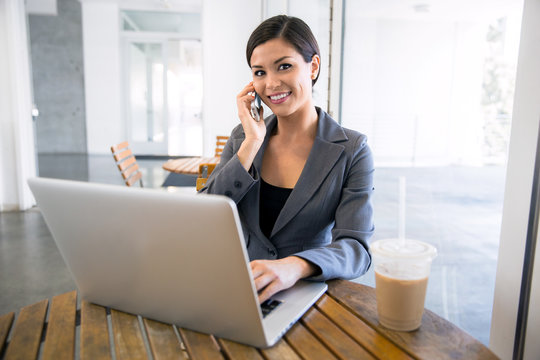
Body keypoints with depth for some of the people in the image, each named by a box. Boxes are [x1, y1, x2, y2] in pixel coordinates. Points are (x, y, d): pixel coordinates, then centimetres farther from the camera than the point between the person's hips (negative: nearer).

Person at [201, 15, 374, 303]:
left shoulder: (351, 150, -6)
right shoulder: (243, 137, 4)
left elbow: (355, 248, -14)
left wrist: (295, 266, -34)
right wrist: (252, 143, -13)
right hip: (236, 289, 2)